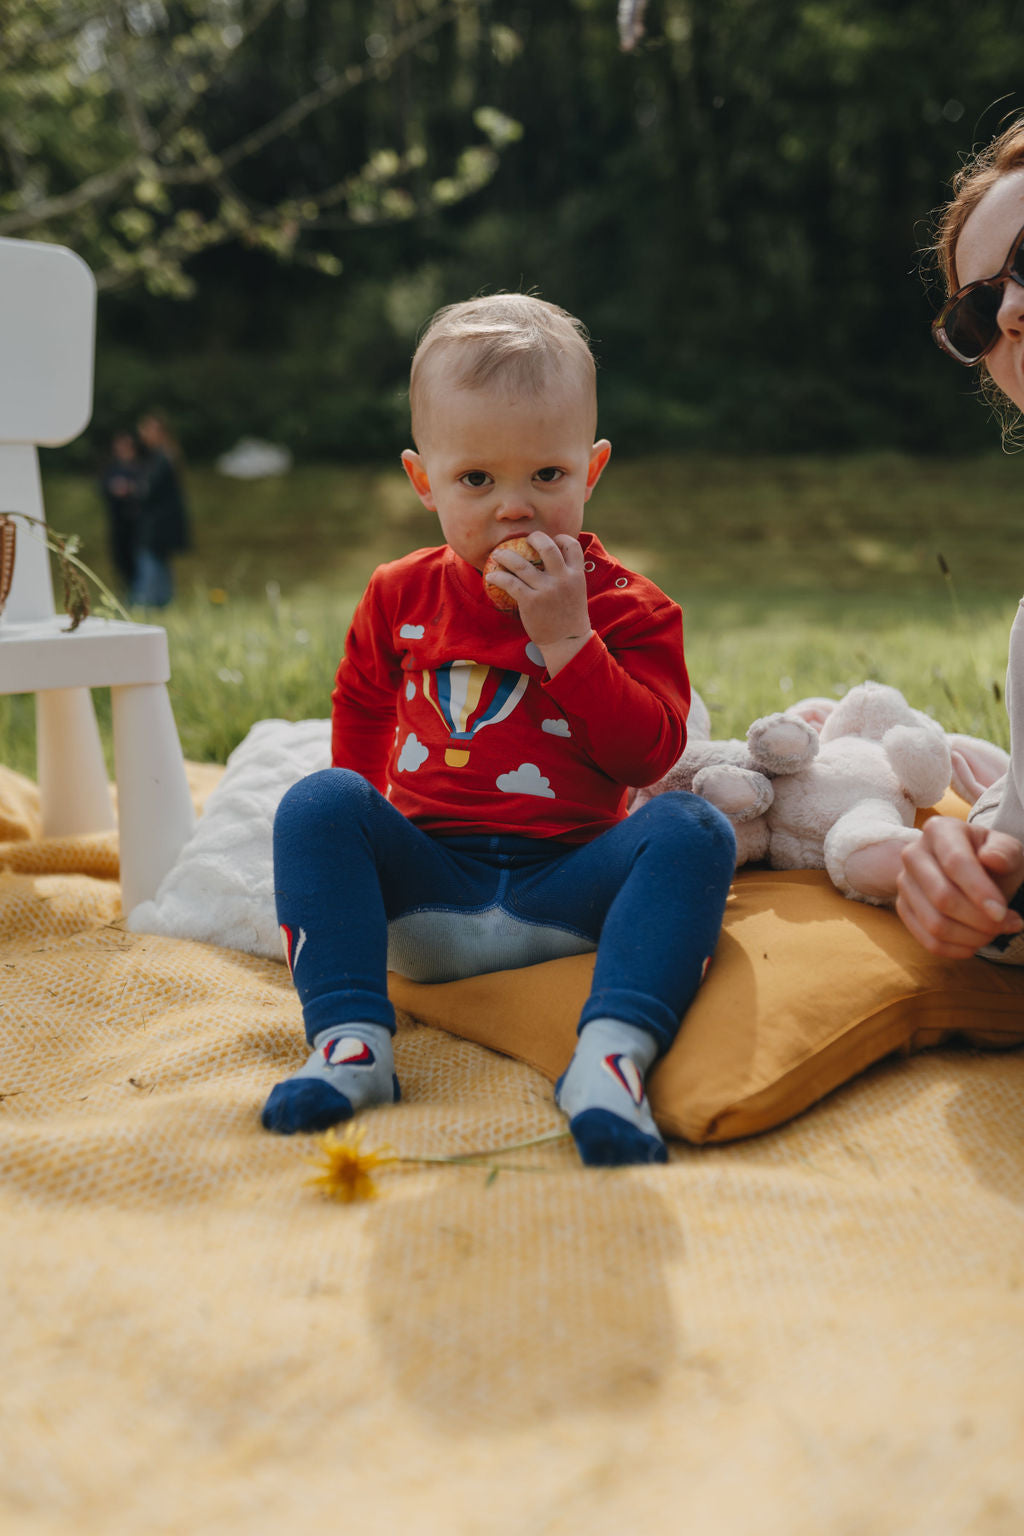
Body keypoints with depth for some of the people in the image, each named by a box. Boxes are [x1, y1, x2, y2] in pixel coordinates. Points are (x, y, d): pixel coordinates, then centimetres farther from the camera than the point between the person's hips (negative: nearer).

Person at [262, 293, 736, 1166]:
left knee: (693, 832, -28)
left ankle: (613, 1056, -44)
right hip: (424, 890, 2)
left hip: (566, 883, -2)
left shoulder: (628, 607, 1)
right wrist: (361, 825, 12)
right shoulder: (399, 599, 10)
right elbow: (361, 716, 24)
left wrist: (566, 637, -18)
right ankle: (351, 1043, -30)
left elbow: (651, 754, -11)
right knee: (317, 804, -21)